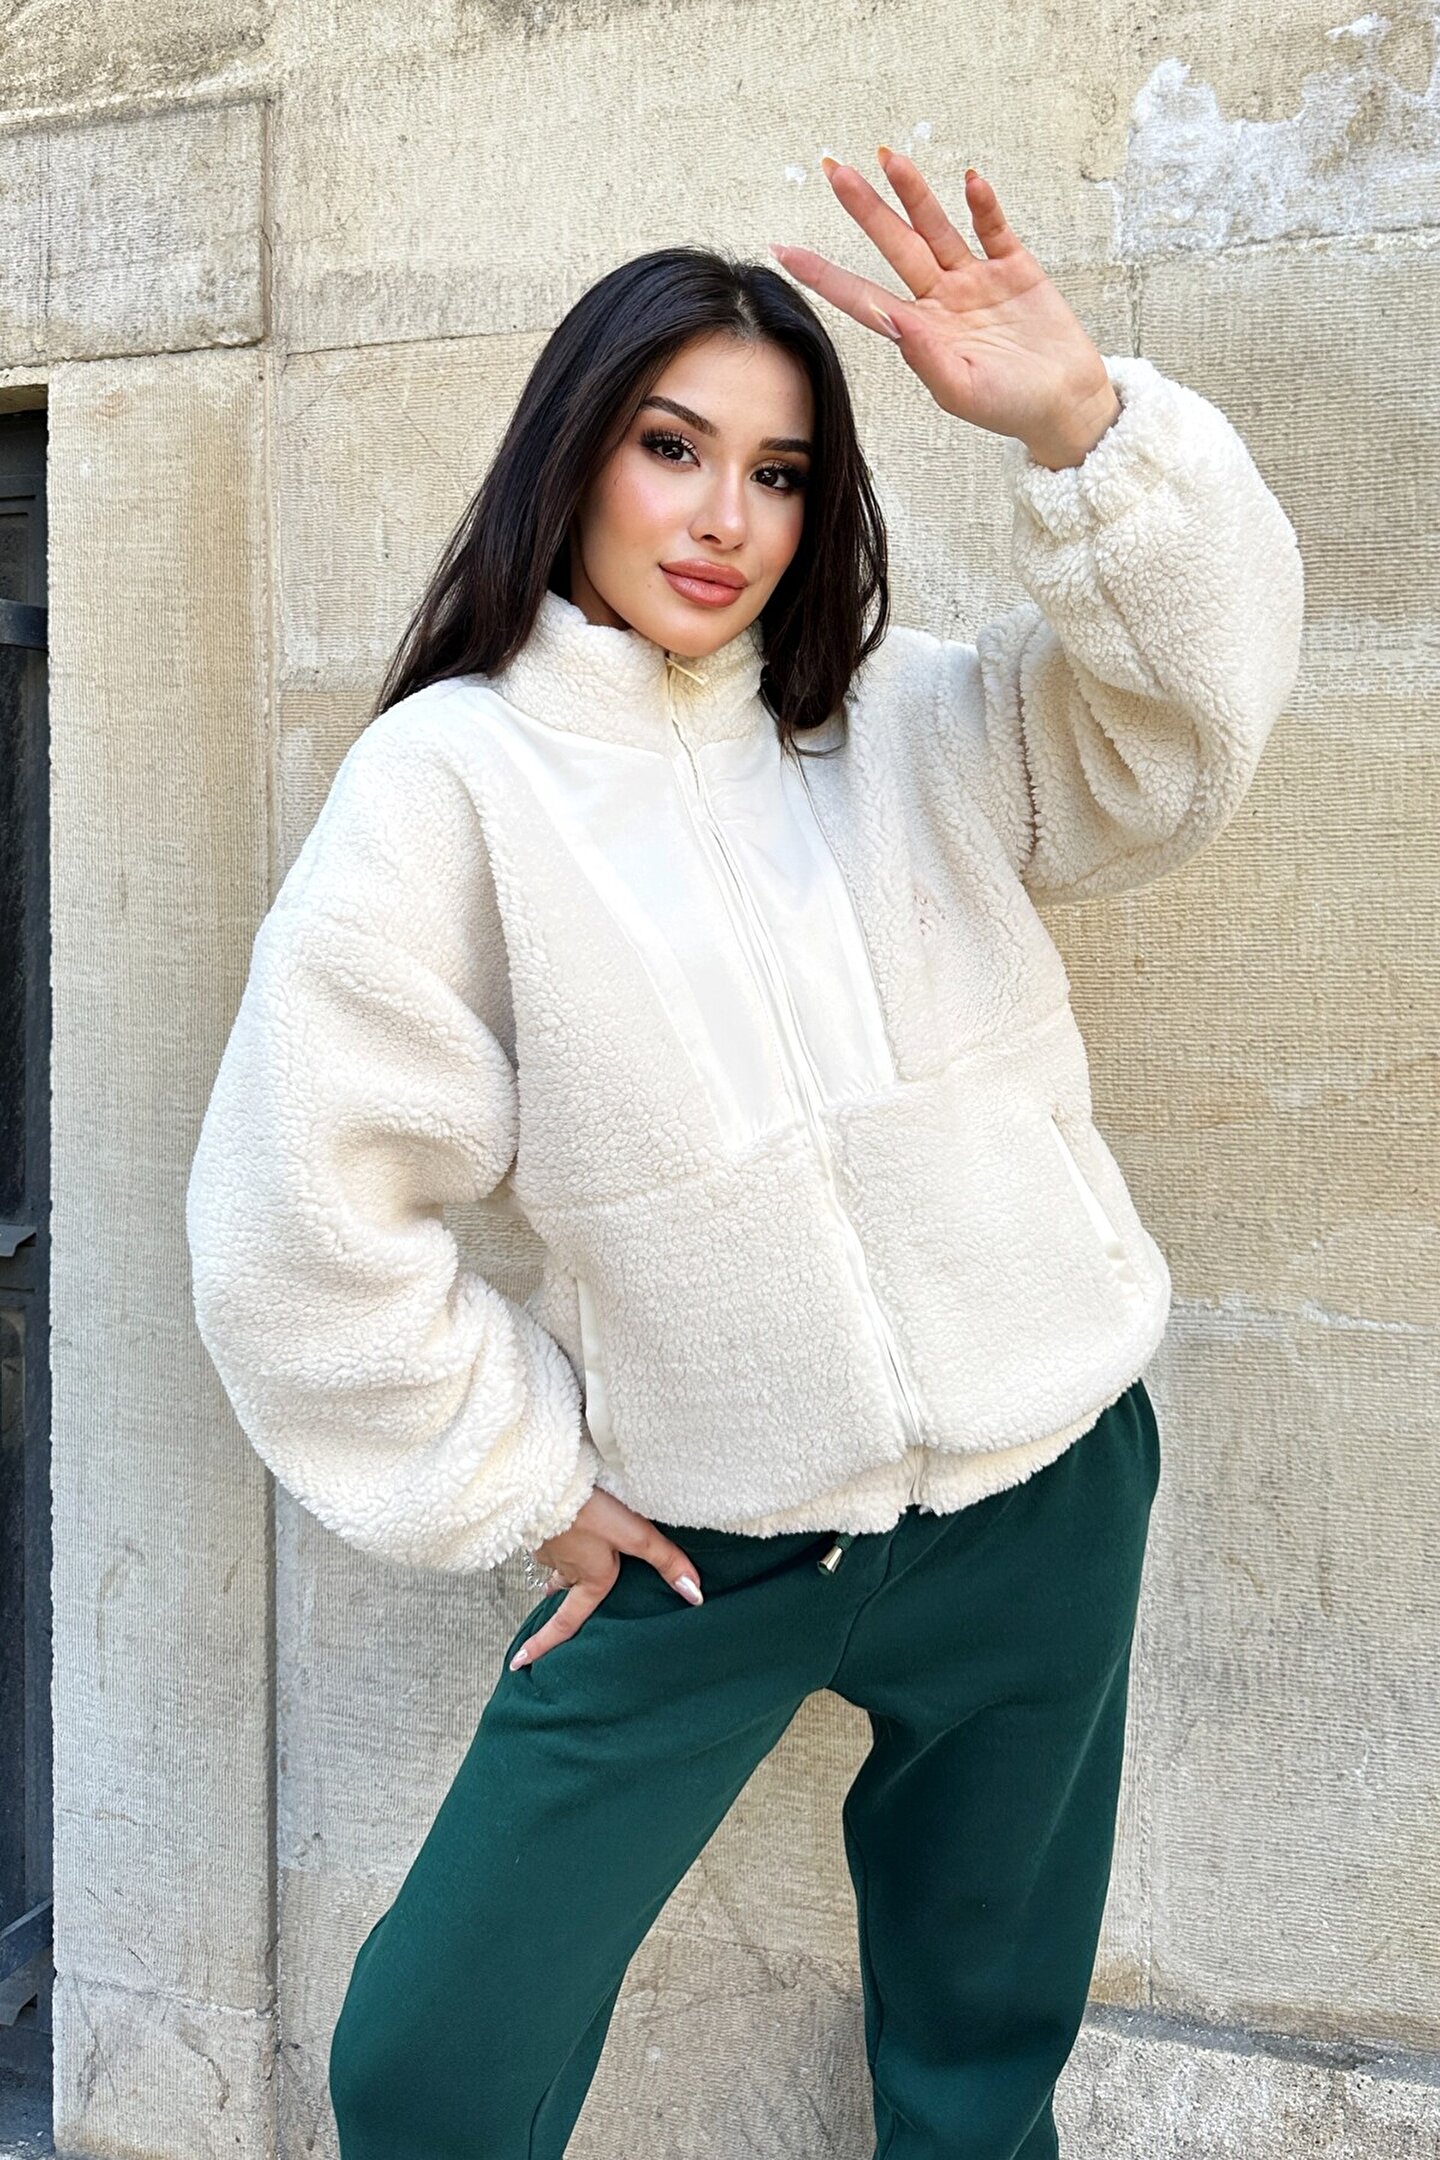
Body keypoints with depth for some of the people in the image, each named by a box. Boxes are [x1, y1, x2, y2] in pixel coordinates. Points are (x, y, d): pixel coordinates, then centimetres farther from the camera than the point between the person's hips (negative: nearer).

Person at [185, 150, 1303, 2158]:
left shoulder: (911, 723, 0)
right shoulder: (450, 775, -10)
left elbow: (1193, 699, -10)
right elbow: (304, 1200, -10)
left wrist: (1083, 421, -25)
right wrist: (518, 1482, -5)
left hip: (1046, 1504, 3)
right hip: (702, 1548, -2)